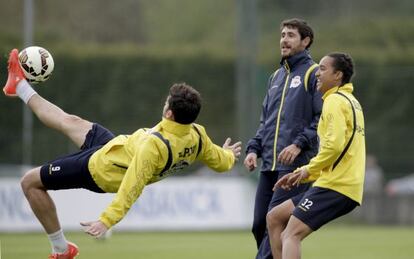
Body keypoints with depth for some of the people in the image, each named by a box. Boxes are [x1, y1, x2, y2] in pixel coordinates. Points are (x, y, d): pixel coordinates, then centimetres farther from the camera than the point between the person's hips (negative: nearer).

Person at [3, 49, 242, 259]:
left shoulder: (155, 145, -41)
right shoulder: (197, 136, -19)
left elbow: (131, 189, -42)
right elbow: (220, 162, 0)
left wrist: (108, 220, -43)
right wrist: (229, 155, 22)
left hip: (101, 168, -8)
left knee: (31, 182, 3)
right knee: (69, 122, 26)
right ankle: (20, 87, 50)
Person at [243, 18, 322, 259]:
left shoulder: (313, 74, -2)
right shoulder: (277, 76, 20)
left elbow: (322, 119, -9)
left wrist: (299, 144, -18)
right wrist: (254, 148, 11)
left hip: (295, 164, -8)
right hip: (270, 164, 8)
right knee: (259, 225, 4)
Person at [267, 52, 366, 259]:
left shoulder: (335, 101, -8)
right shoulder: (350, 102, 24)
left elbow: (334, 144, -20)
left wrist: (309, 170, -6)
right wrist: (300, 173, 21)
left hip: (335, 187, -10)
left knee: (291, 235, -18)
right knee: (274, 218, 14)